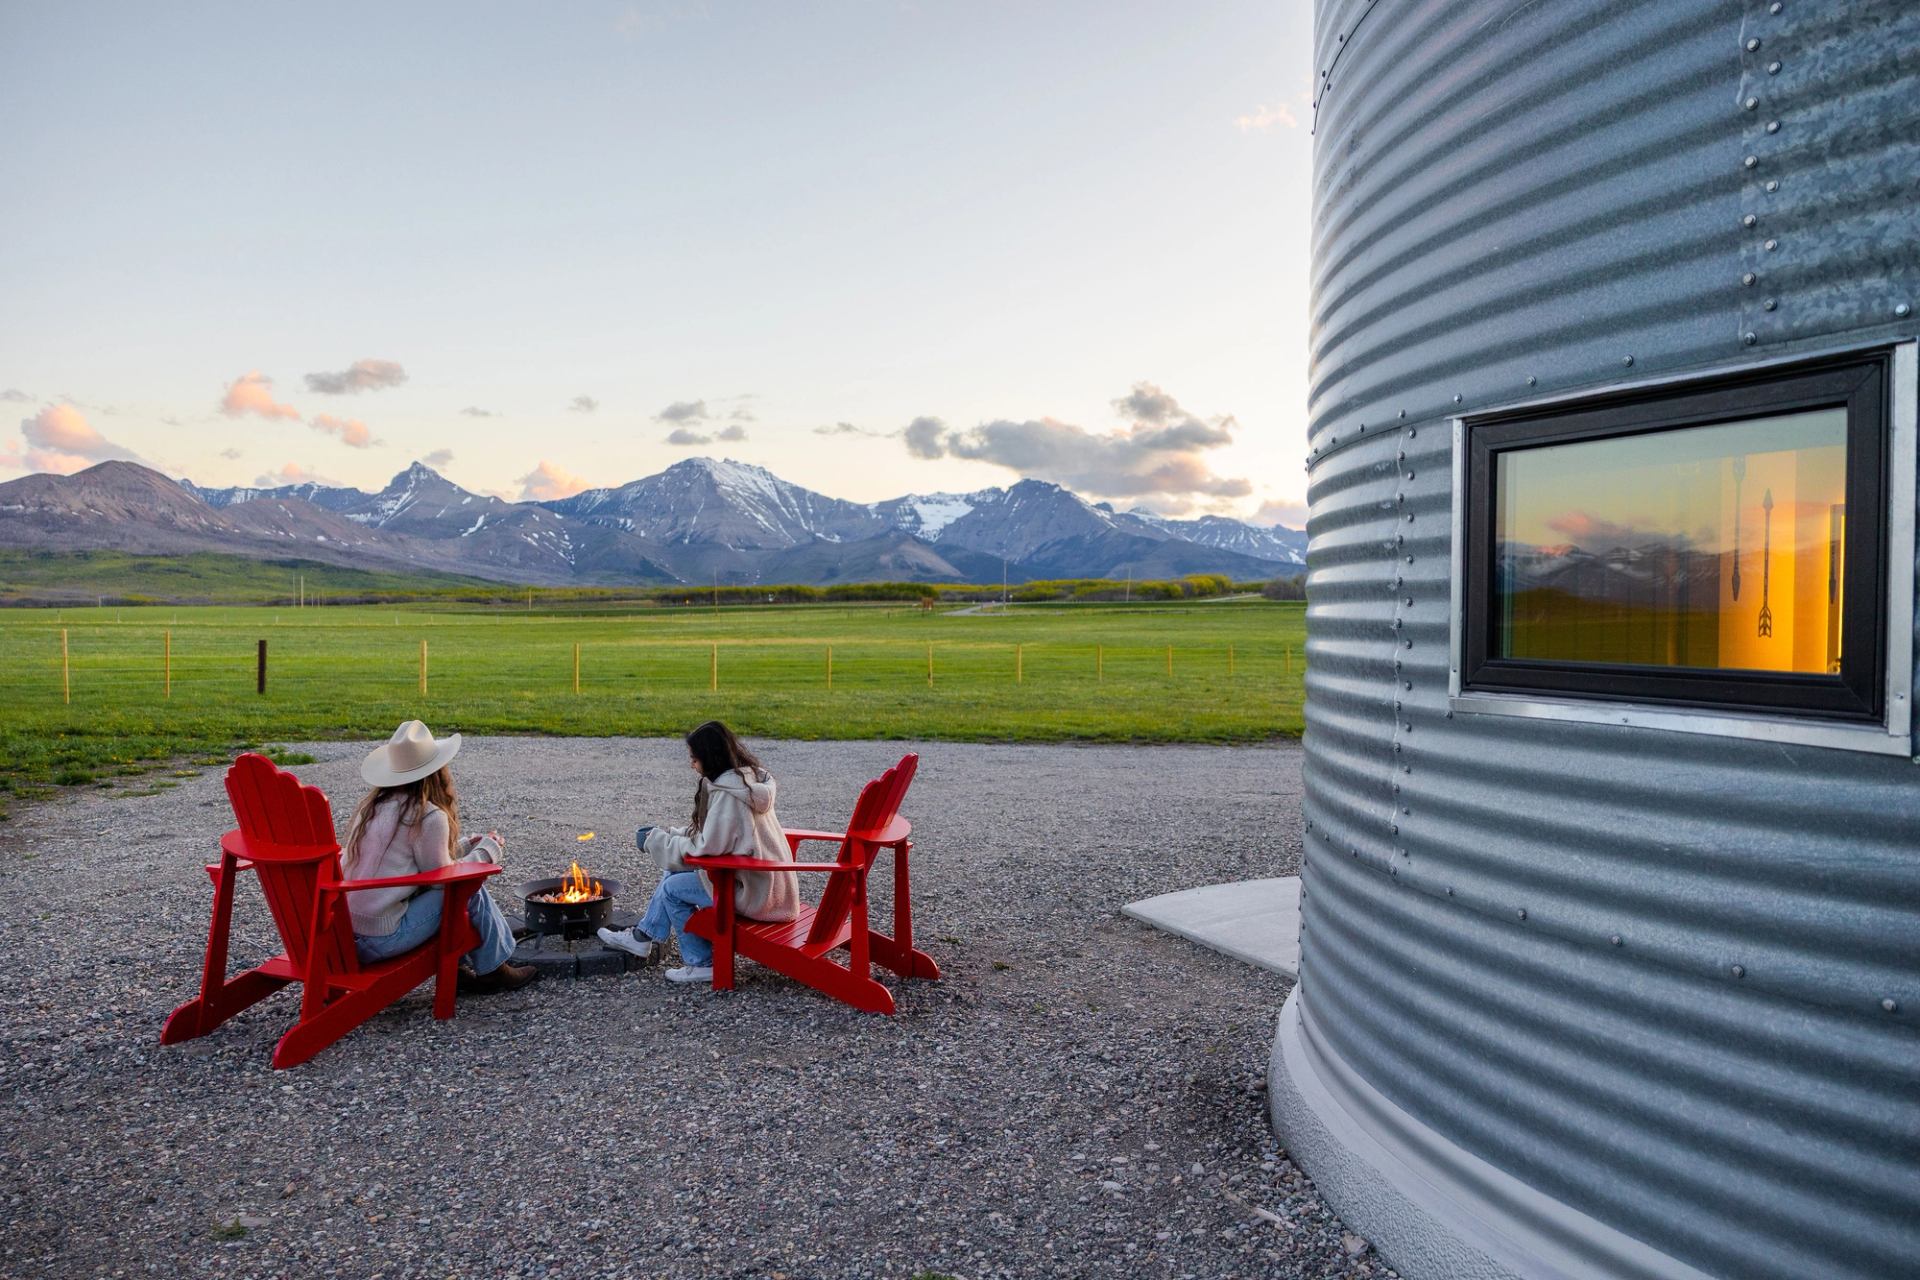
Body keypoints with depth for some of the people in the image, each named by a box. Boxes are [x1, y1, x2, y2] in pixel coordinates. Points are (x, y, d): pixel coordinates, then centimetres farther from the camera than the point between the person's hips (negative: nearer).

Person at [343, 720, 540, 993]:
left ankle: (456, 967, 24)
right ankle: (493, 970, 15)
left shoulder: (372, 805, 9)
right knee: (471, 889, 1)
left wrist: (465, 845, 19)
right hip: (381, 939, -8)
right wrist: (487, 851, 6)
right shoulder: (429, 816, -15)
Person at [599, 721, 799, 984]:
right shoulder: (747, 778, 8)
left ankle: (702, 964, 8)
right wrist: (669, 833, 10)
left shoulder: (727, 794, -22)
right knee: (673, 871, 15)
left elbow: (706, 847, -21)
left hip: (753, 891, -10)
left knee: (673, 888, -2)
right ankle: (646, 937, 28)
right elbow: (714, 834, 16)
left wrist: (659, 842, -7)